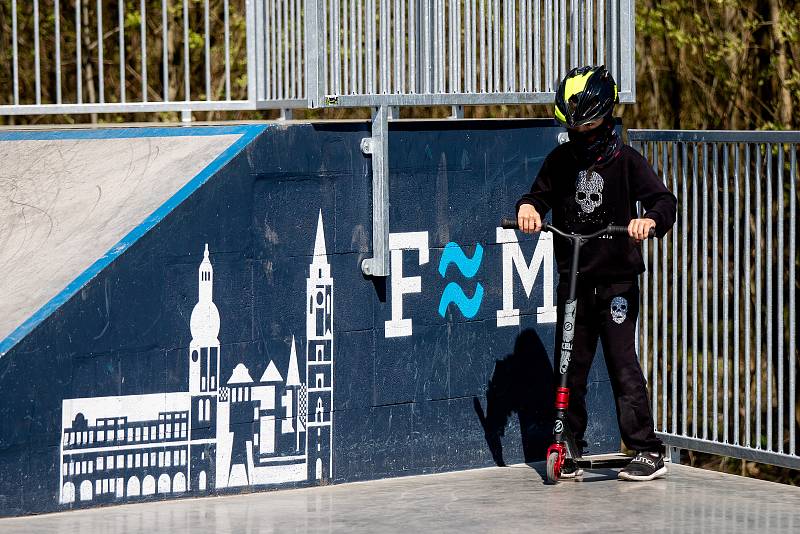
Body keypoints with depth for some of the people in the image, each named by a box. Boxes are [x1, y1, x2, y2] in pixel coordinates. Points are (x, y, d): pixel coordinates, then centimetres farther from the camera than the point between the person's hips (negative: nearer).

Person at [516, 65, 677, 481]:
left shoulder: (625, 160, -1)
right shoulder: (560, 161, 10)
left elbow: (664, 200, -9)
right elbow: (541, 194, 8)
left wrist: (649, 220, -31)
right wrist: (529, 207, -17)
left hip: (617, 279, -4)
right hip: (572, 279, 4)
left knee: (622, 362, -8)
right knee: (570, 367, 6)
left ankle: (648, 451, -3)